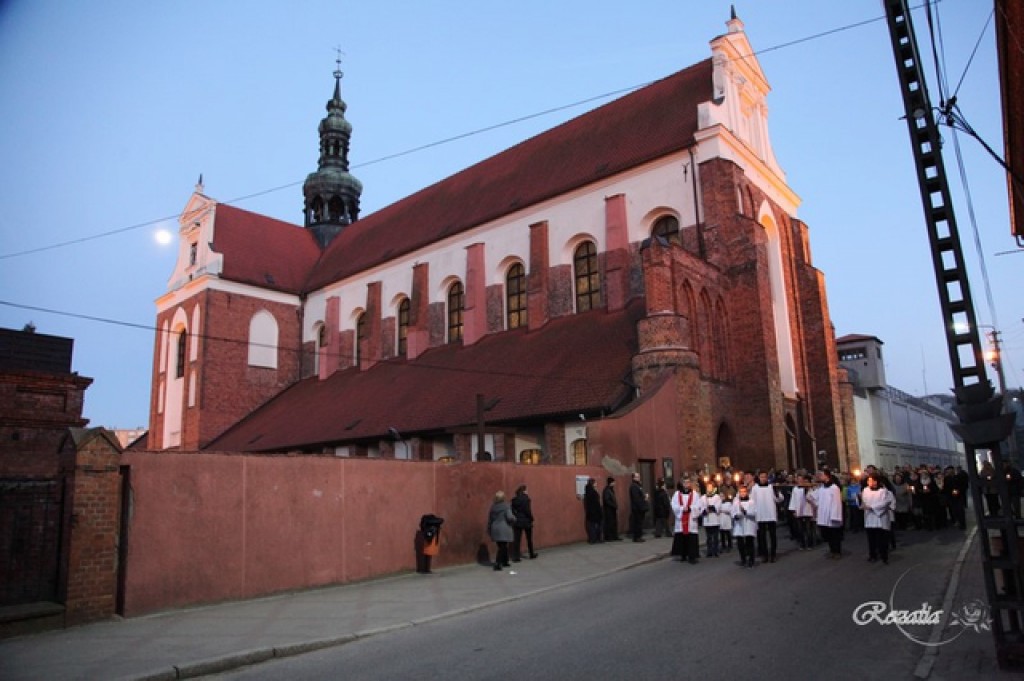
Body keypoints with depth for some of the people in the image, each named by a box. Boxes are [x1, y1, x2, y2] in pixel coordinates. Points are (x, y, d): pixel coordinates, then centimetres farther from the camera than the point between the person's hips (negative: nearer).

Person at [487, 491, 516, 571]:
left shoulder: (493, 506, 5)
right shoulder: (506, 505, -10)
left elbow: (489, 519, 9)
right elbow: (509, 517, -17)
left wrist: (489, 529, 18)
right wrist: (514, 519, 6)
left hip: (495, 529, 5)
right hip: (504, 529, -5)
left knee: (502, 546, 16)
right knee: (503, 547, -2)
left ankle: (505, 562, 25)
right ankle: (497, 563, -12)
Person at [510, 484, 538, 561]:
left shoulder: (514, 499, 2)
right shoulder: (526, 498, -12)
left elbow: (512, 510, 3)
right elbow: (528, 510, -15)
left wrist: (515, 518, 10)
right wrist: (531, 519, -5)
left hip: (517, 521, 3)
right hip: (526, 521, -3)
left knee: (516, 539, 3)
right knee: (529, 538, 15)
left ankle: (516, 557, -1)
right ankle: (532, 554, 29)